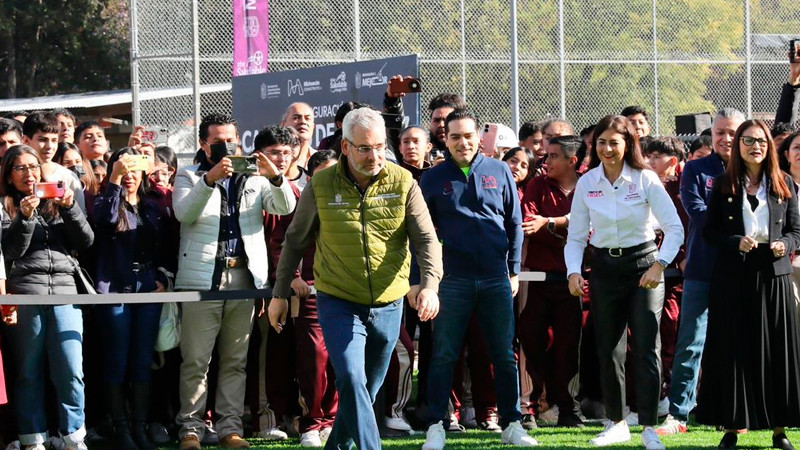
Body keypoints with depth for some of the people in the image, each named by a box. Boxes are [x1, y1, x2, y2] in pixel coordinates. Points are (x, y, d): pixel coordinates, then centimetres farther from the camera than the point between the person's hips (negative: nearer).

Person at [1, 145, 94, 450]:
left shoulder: (57, 204, 18)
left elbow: (86, 241, 9)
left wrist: (69, 208, -3)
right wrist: (25, 217, -13)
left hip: (64, 293, 2)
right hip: (25, 295, -2)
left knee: (71, 372, -7)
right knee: (29, 372, 1)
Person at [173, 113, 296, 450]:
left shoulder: (253, 178, 17)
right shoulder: (189, 176, 9)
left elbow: (285, 207, 3)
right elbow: (184, 213, -10)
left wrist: (275, 178, -16)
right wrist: (210, 179, -24)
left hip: (244, 277, 3)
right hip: (202, 278, -3)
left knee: (235, 360, 5)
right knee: (196, 360, -4)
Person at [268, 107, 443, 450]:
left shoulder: (403, 183, -5)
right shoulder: (321, 185, -5)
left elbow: (427, 239, -9)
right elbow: (295, 240, 6)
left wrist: (430, 285, -26)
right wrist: (279, 294, 9)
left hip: (388, 305, 2)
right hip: (338, 303, -2)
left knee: (367, 391, 13)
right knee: (352, 381, -20)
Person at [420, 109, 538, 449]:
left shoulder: (499, 172, 6)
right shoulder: (433, 179, 4)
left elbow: (514, 223, 10)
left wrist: (514, 270, 6)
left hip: (496, 279, 1)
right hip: (452, 279, -1)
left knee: (505, 355, 5)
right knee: (443, 356, -1)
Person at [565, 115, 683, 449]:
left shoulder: (645, 180, -8)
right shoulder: (586, 183, 1)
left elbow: (674, 228, -9)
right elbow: (576, 237, 5)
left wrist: (659, 264, -22)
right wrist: (574, 271, -12)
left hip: (643, 266, -3)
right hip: (604, 268, 3)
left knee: (646, 347, -10)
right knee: (608, 350, 8)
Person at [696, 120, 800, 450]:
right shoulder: (723, 185, 5)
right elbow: (709, 230, 3)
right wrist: (736, 242, -14)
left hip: (773, 276, 1)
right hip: (733, 277, -1)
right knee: (734, 350, 0)